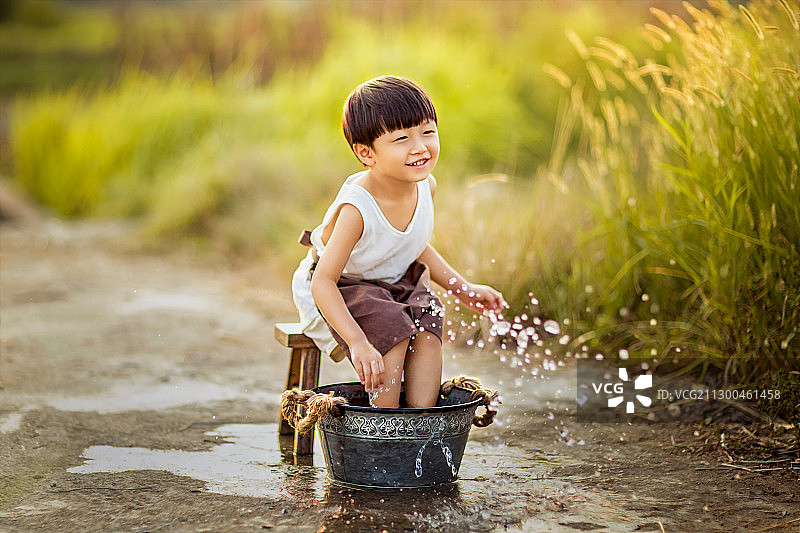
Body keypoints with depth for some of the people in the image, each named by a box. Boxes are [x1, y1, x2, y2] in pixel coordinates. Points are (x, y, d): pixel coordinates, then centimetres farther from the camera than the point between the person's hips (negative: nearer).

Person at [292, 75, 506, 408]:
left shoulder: (425, 187, -10)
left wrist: (463, 289, 8)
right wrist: (358, 342, -42)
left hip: (399, 281, 6)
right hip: (341, 291, -6)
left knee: (428, 324, -22)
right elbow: (323, 282, -33)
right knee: (393, 329, -30)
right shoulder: (357, 209, -33)